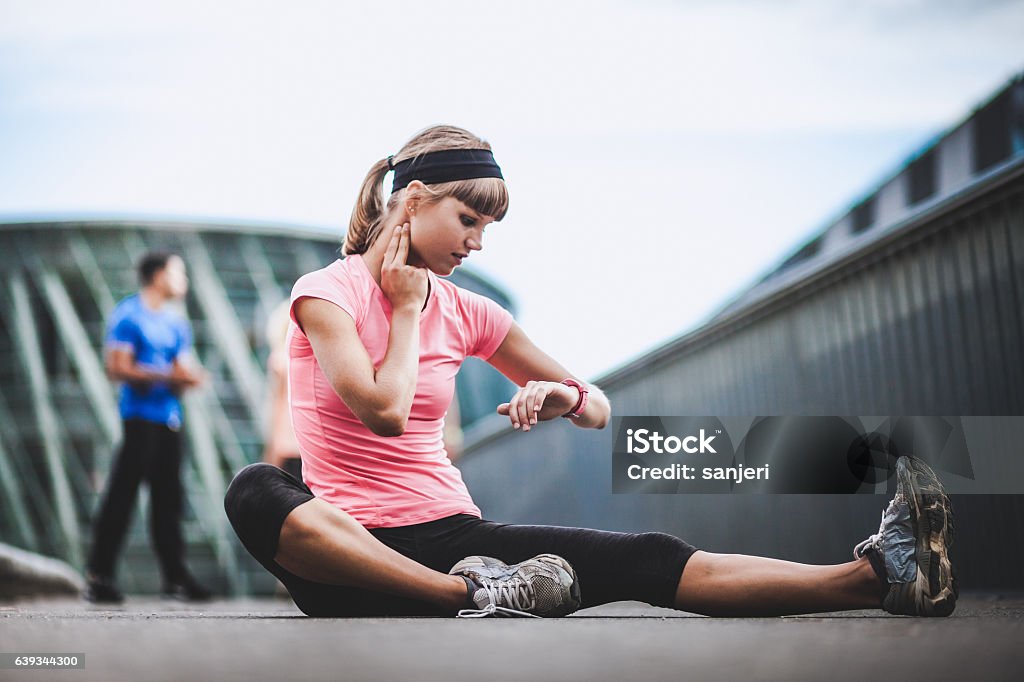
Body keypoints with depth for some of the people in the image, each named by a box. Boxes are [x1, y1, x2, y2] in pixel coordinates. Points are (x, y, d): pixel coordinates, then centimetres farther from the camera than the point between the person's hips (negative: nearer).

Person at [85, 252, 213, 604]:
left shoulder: (177, 324, 18)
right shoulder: (128, 315, -4)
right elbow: (117, 368, -11)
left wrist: (189, 378, -5)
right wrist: (166, 376, -18)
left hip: (169, 417, 7)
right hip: (140, 415, -7)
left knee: (168, 498, 8)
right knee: (121, 495, -8)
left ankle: (175, 576, 13)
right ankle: (98, 576, -3)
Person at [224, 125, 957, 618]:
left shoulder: (465, 313, 10)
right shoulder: (326, 292, -4)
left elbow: (600, 410, 14)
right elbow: (383, 410, -21)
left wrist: (566, 397, -10)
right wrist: (408, 307, -7)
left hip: (453, 535, 4)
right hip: (355, 554, -4)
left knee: (646, 560, -17)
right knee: (256, 493, -39)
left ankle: (880, 576, -29)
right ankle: (477, 597, -37)